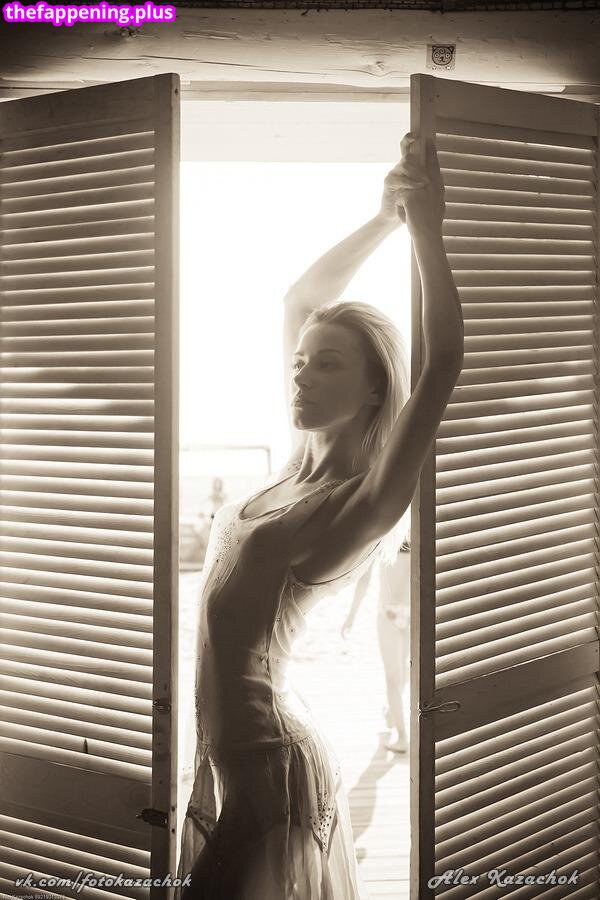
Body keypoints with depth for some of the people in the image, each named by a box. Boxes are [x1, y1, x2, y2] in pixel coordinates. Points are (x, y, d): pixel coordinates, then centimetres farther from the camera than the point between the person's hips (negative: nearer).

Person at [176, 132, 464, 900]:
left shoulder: (367, 502, -16)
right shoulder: (303, 469, 4)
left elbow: (444, 363, -30)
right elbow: (300, 298, 12)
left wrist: (426, 228, -25)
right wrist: (386, 217, 7)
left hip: (271, 769, -8)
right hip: (230, 758, 8)